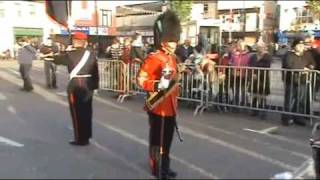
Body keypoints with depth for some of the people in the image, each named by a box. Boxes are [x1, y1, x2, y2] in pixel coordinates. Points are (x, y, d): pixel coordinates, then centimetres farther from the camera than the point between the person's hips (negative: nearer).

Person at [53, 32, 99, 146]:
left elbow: (57, 60, 5)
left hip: (76, 85, -5)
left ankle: (80, 139, 10)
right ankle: (86, 137, 26)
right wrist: (95, 85, 11)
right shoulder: (91, 54, 3)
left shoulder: (70, 54, -9)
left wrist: (66, 51, 15)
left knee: (77, 112, 5)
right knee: (86, 111, 14)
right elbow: (95, 71, 5)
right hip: (88, 85, 5)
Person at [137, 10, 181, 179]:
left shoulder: (172, 57, 11)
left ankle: (165, 166, 33)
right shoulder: (153, 58, -16)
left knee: (167, 138, 18)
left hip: (170, 106, 8)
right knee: (157, 139, 5)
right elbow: (141, 79, -18)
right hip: (158, 107, -8)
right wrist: (159, 85, -32)